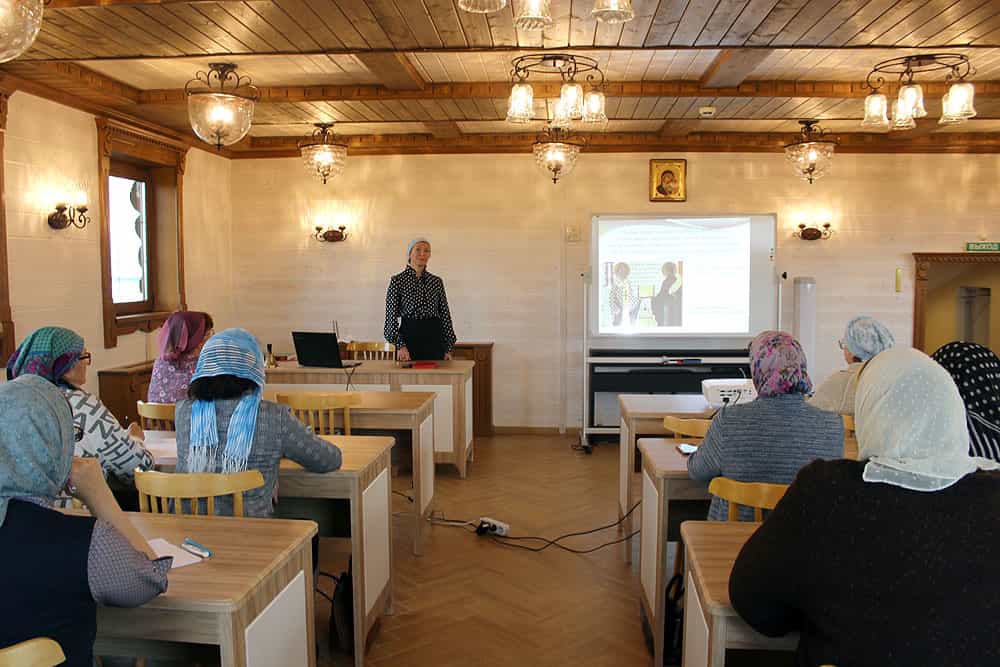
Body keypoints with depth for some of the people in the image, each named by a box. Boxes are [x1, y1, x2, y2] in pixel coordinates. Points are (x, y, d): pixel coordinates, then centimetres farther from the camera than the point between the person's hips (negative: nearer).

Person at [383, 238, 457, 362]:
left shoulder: (437, 281, 10)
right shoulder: (397, 281, 0)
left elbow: (445, 315, 10)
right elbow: (391, 316, -4)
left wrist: (448, 348, 5)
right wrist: (400, 345, -14)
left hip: (434, 338, 3)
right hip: (410, 337, -3)